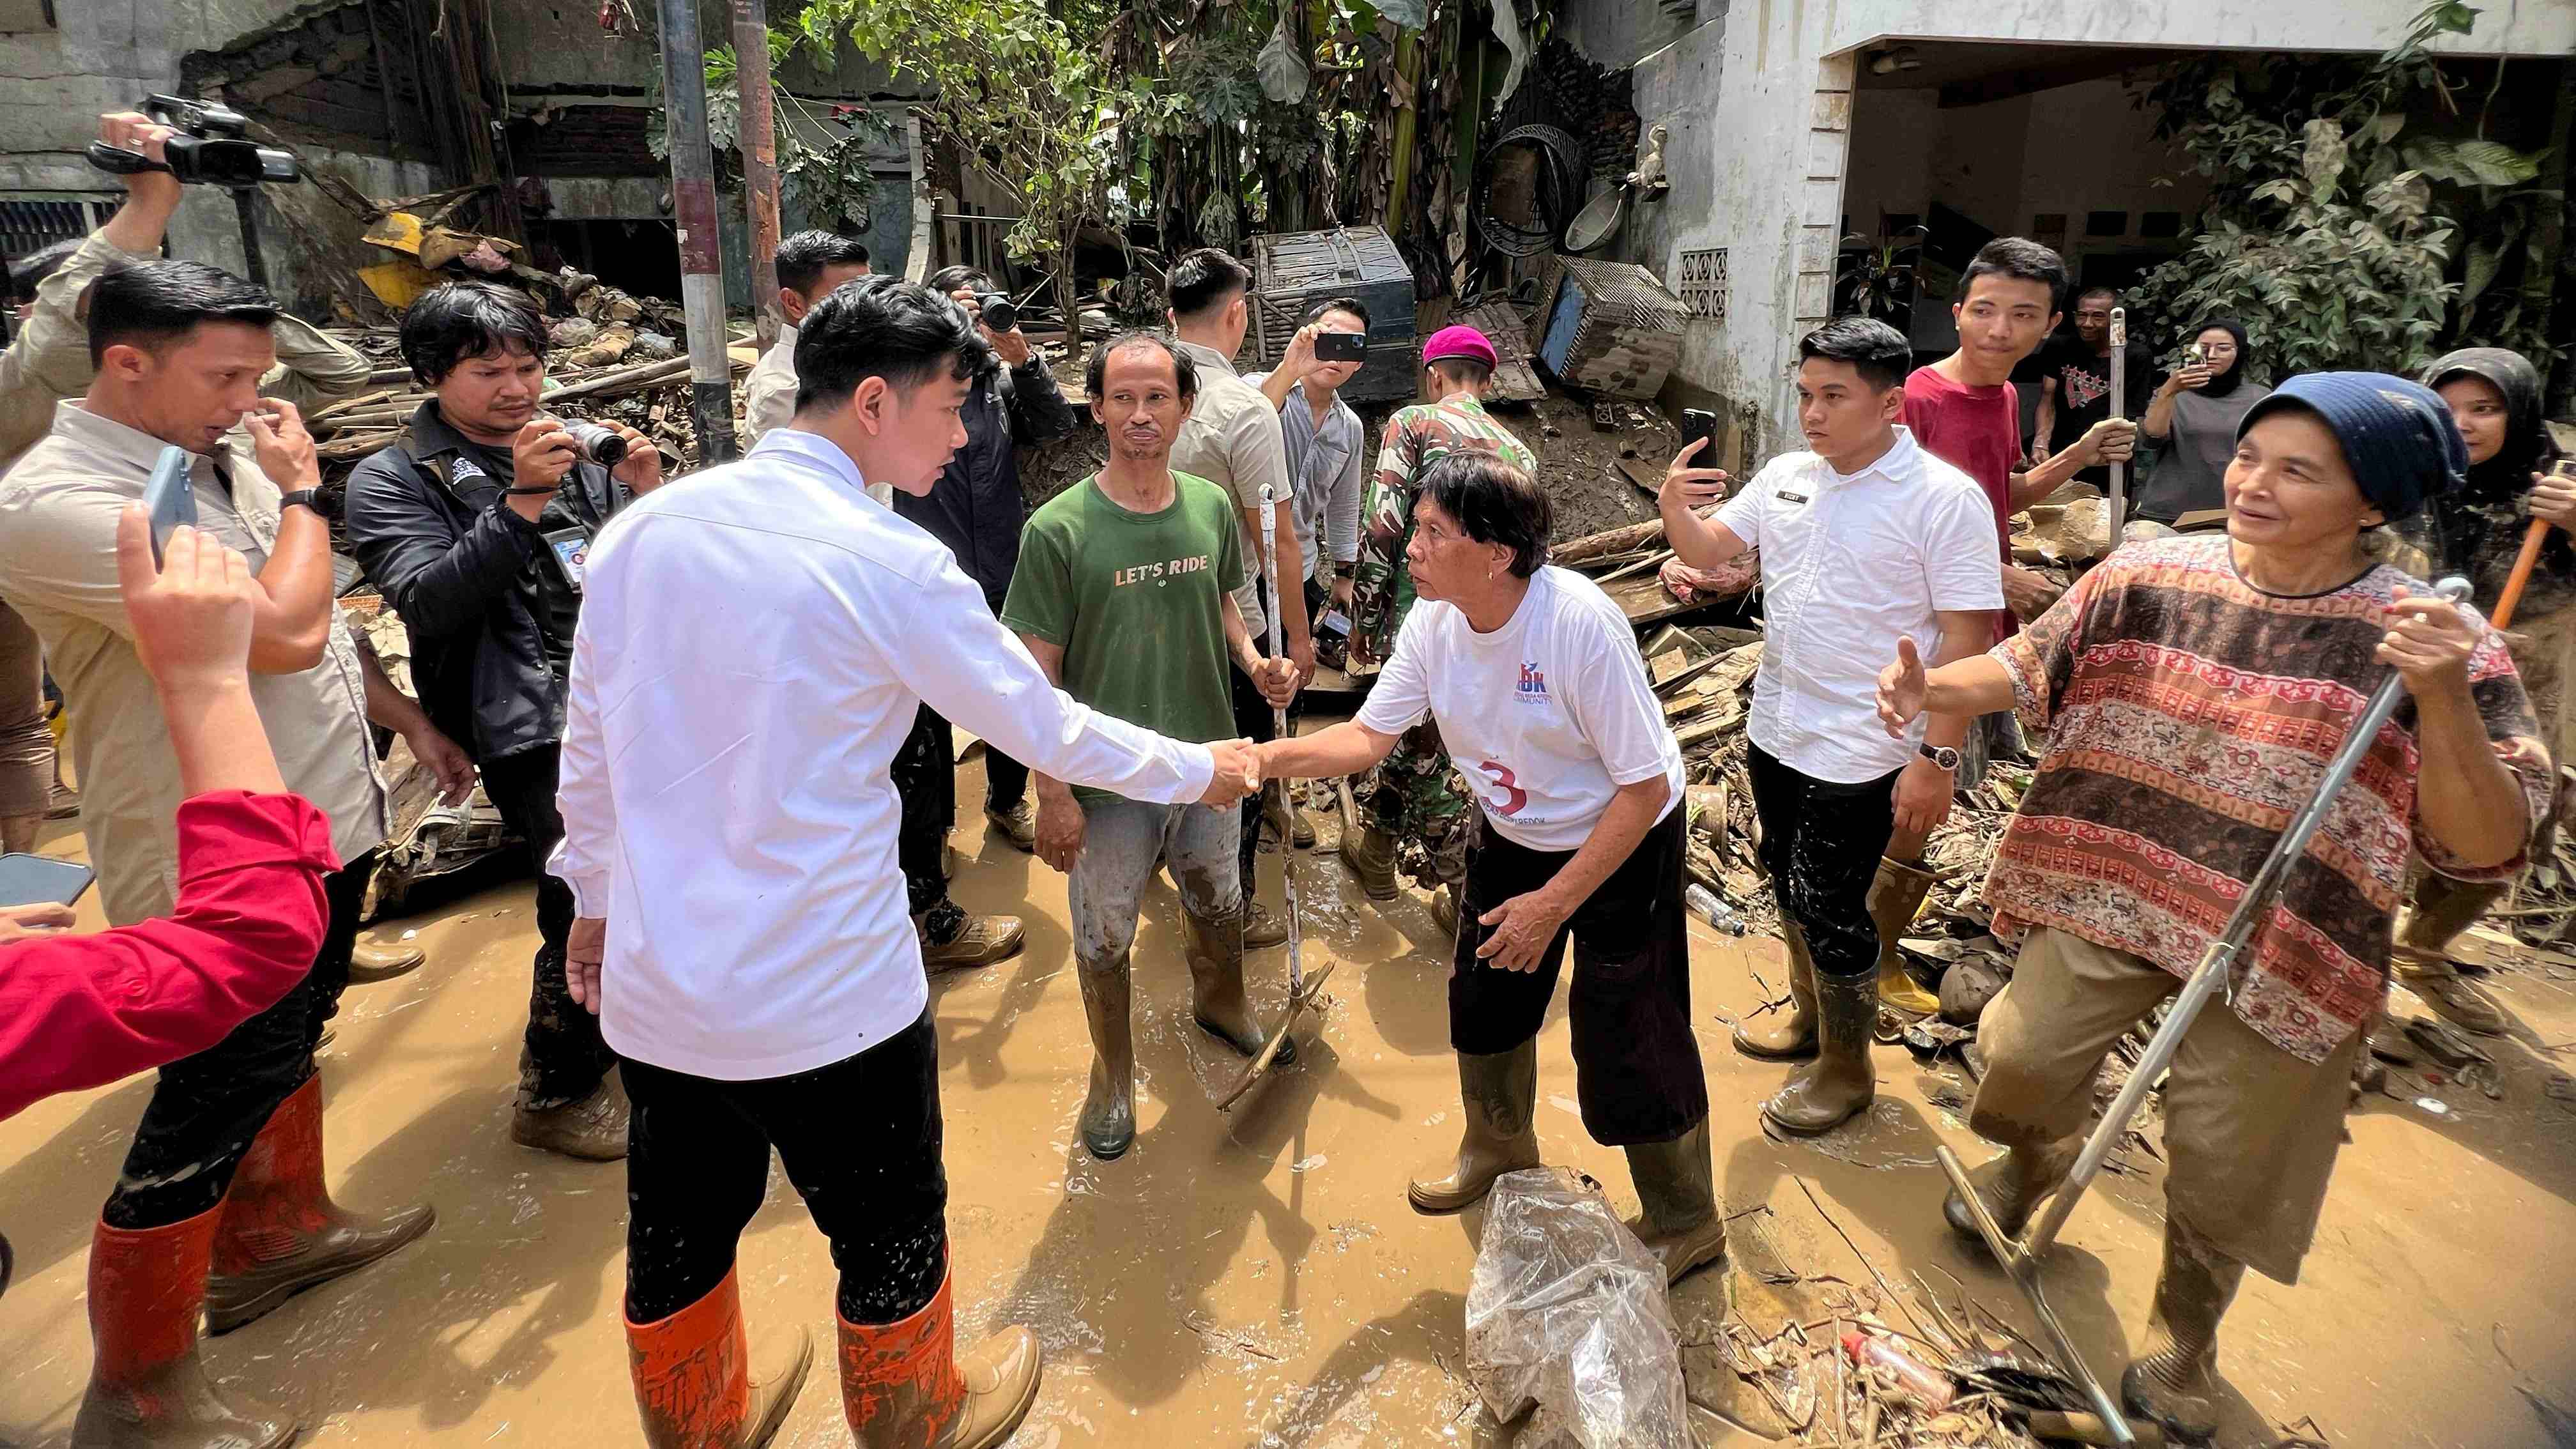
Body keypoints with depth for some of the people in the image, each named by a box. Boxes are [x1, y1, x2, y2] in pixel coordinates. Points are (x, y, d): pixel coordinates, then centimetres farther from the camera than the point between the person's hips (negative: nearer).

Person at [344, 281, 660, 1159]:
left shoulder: (576, 452, 12)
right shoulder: (393, 482, -1)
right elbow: (429, 605, -17)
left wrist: (646, 499, -6)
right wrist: (522, 500, -24)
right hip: (538, 736, -5)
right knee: (587, 912, -8)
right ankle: (557, 1098, 16)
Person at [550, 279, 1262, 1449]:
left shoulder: (643, 527, -1)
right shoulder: (891, 564, -17)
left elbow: (589, 741, 9)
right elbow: (1049, 731, -8)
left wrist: (596, 892, 23)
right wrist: (1200, 770, 7)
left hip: (652, 983, 6)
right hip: (825, 997, -6)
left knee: (677, 1235, 25)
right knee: (890, 1234, 19)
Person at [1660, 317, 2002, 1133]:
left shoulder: (1944, 499, -16)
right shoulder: (1785, 476, 2)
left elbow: (1969, 640, -16)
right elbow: (1705, 552, 9)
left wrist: (1939, 758, -20)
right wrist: (1674, 506, -13)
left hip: (1859, 752, -6)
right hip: (1774, 729, 7)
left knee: (1830, 909, 1)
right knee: (1790, 888, 20)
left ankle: (1846, 1070, 23)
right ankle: (1809, 1016, 43)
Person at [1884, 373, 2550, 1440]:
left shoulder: (2434, 643, -15)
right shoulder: (2151, 577, -8)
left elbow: (2486, 852, -17)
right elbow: (2030, 667, 4)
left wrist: (2441, 697, -32)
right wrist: (1931, 688, -17)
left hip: (2274, 953, -2)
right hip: (2107, 901, 2)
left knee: (2222, 1169, 13)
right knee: (2023, 1060, 13)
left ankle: (2183, 1338, 43)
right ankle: (2032, 1166, 51)